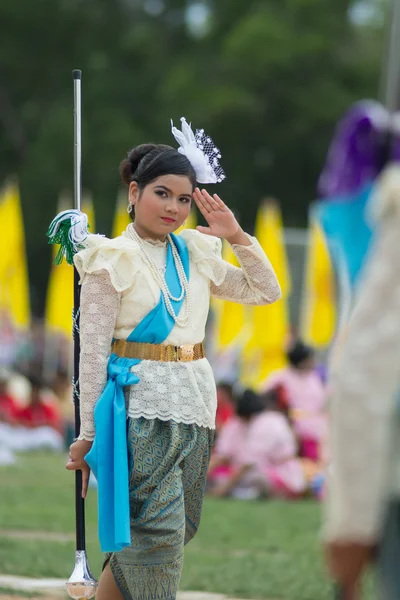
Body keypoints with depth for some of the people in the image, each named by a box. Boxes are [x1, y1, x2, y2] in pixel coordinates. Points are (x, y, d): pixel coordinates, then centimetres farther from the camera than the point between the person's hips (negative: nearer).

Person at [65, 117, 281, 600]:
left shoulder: (194, 254, 13)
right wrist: (88, 431, -10)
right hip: (140, 402, -6)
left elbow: (265, 291, 20)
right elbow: (93, 348, -6)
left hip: (193, 405, 6)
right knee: (158, 529, -13)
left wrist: (237, 237, 6)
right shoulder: (112, 260, -4)